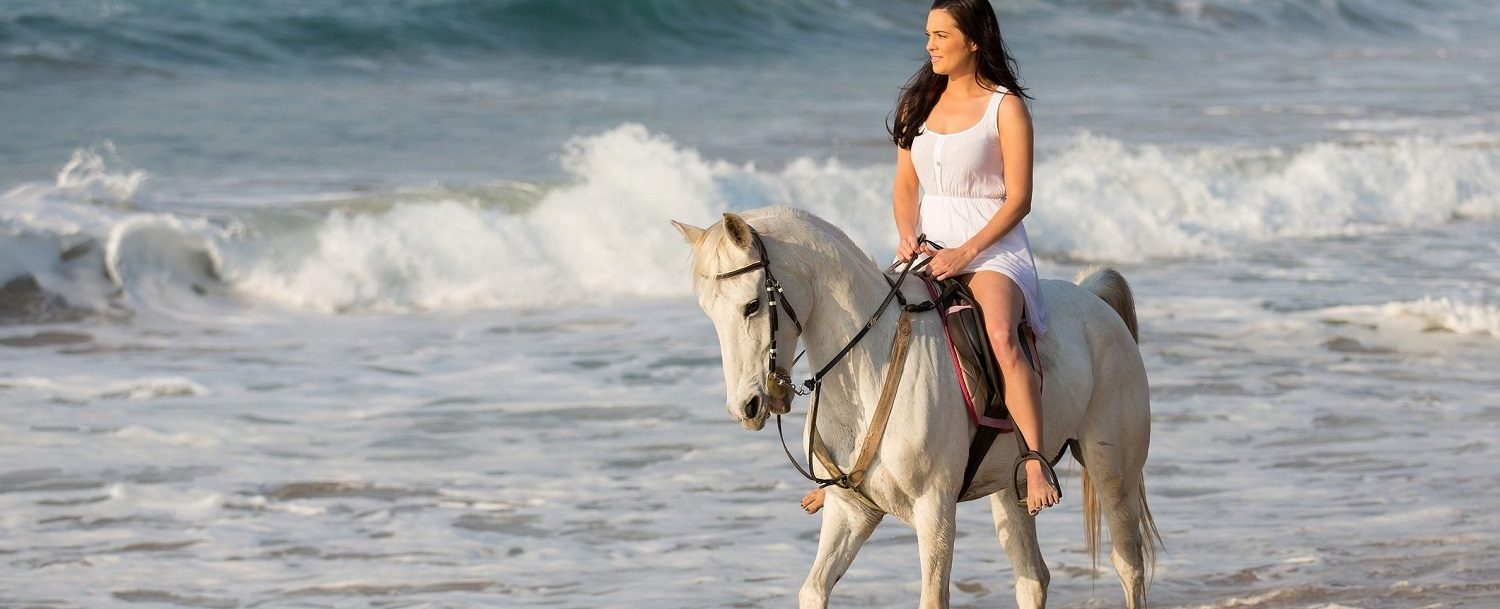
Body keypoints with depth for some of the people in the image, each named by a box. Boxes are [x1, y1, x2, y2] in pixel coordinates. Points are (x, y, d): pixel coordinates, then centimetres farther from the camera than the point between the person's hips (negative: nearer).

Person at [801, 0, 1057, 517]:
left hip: (994, 249, -6)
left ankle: (1036, 466, -36)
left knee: (1001, 336, -34)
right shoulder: (918, 103, 12)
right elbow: (905, 188, 15)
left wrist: (966, 252, -19)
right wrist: (908, 237, -5)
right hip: (929, 251, 6)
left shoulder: (1006, 107, -5)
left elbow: (1019, 199, -9)